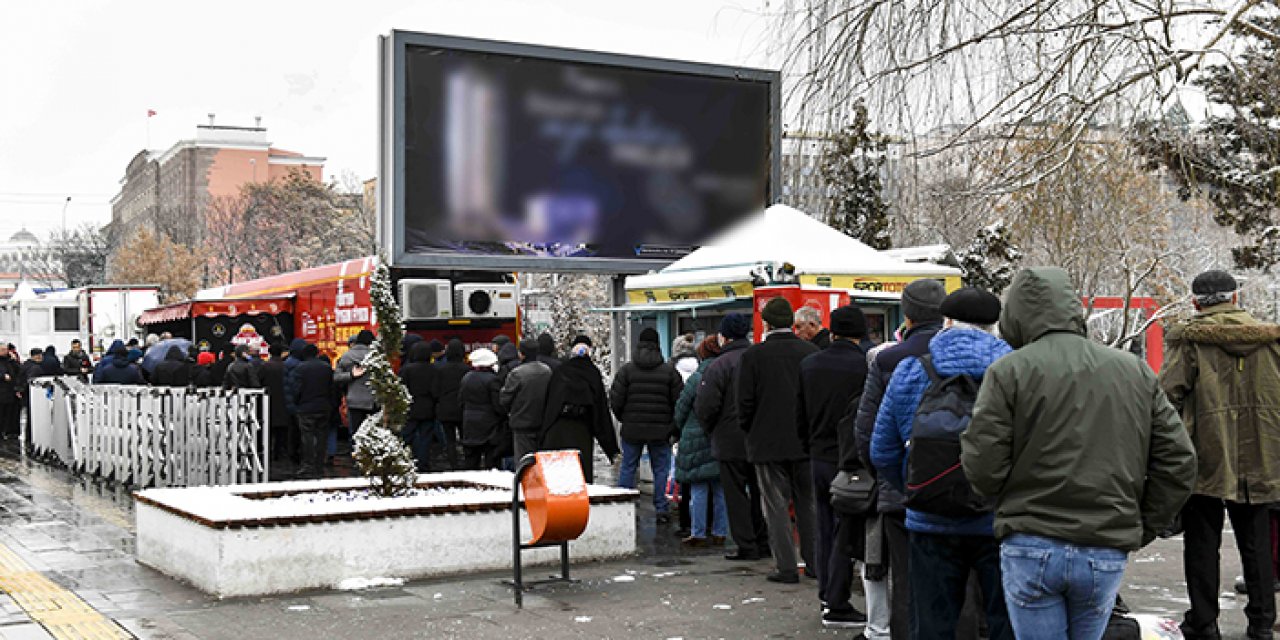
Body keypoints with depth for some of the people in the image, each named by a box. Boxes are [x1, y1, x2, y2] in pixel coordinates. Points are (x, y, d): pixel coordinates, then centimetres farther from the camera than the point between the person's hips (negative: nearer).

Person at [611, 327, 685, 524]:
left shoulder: (626, 370, -3)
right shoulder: (669, 371, -2)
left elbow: (615, 400, -5)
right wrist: (672, 424, 13)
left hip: (632, 429, 0)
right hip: (660, 431, 0)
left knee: (628, 468, 10)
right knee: (661, 469, 8)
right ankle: (662, 510, 8)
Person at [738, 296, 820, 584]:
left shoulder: (753, 355, -9)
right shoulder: (812, 352, -1)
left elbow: (745, 402, -7)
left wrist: (751, 432, 9)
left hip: (768, 442, -3)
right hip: (807, 441, 3)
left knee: (777, 506, 3)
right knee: (808, 502, 13)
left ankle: (786, 567, 2)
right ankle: (814, 562, 17)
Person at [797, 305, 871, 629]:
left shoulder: (809, 365, 2)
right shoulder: (866, 365, -15)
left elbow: (799, 417, 7)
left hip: (819, 458, 6)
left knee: (825, 530, 17)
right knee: (847, 534, 1)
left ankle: (827, 595, 26)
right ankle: (837, 607, 4)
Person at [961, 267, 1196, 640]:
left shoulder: (1009, 371, -4)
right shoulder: (1135, 371, 10)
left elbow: (983, 467, -11)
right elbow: (1178, 461, 7)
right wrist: (1143, 528, 15)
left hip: (1032, 548, -4)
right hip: (1107, 554, 4)